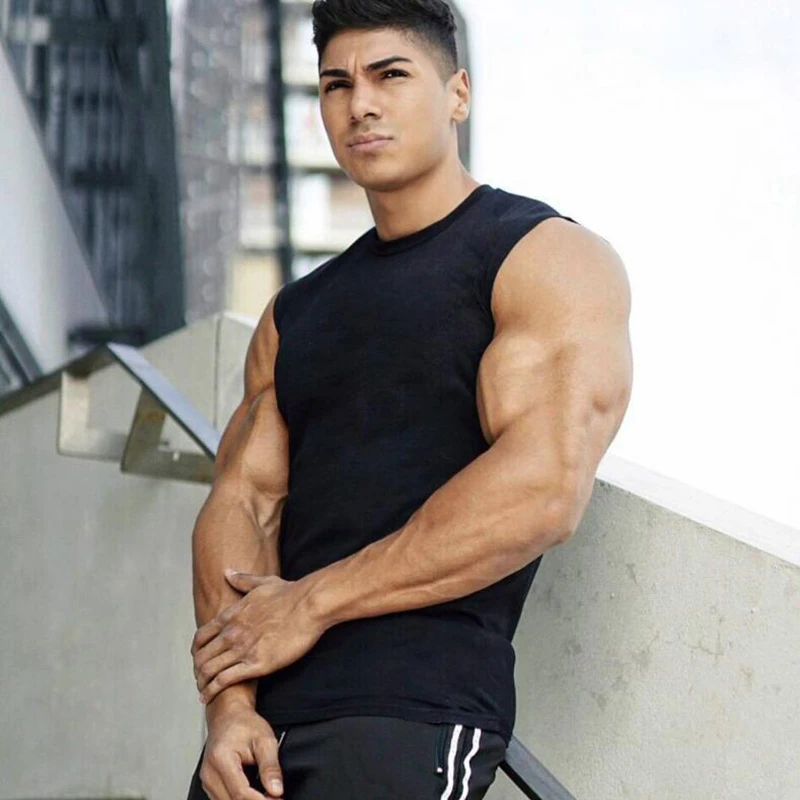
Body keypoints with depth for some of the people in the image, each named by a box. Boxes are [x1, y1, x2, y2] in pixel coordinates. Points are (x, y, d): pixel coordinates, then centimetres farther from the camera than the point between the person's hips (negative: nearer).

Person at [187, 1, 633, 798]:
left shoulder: (551, 261, 0)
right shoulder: (295, 314, 19)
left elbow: (545, 492, -13)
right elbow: (242, 498, 9)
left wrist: (310, 604, -10)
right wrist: (228, 704, -8)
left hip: (411, 710, -6)